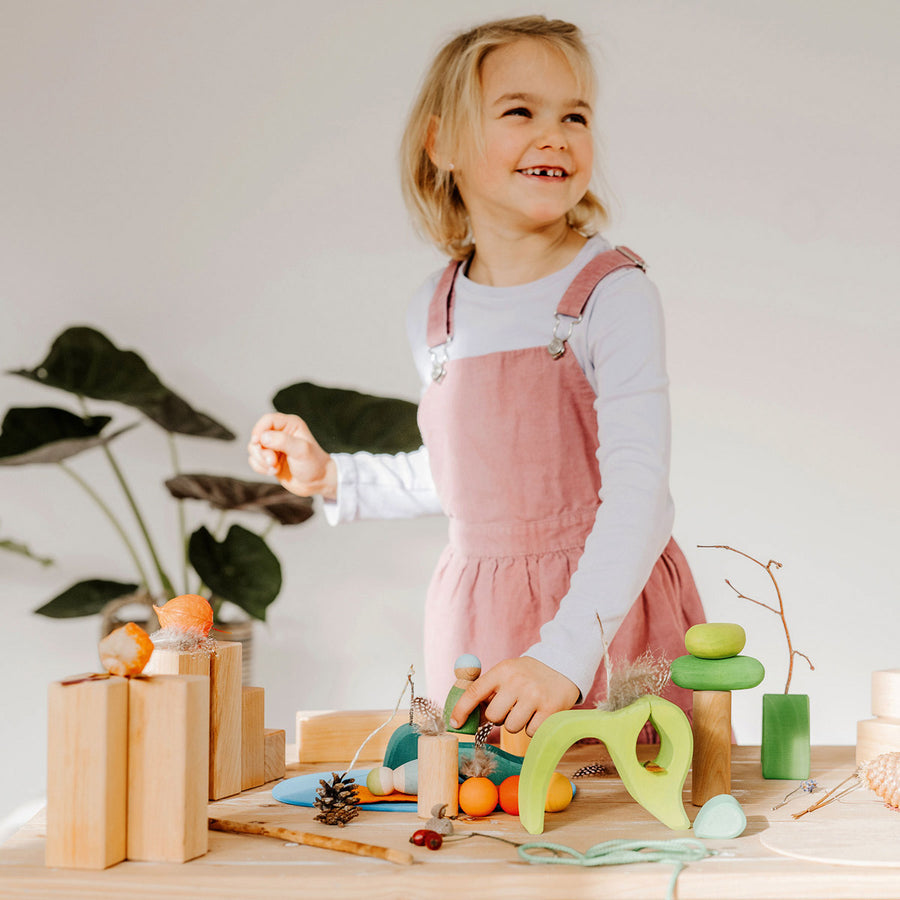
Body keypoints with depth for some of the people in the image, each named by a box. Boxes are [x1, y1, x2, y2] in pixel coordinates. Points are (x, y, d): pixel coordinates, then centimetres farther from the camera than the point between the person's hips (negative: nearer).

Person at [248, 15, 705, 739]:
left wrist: (564, 654, -33)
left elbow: (638, 493, -22)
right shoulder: (434, 316, 3)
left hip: (608, 613, -4)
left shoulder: (612, 294, -13)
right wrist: (331, 476, 17)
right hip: (478, 626, 4)